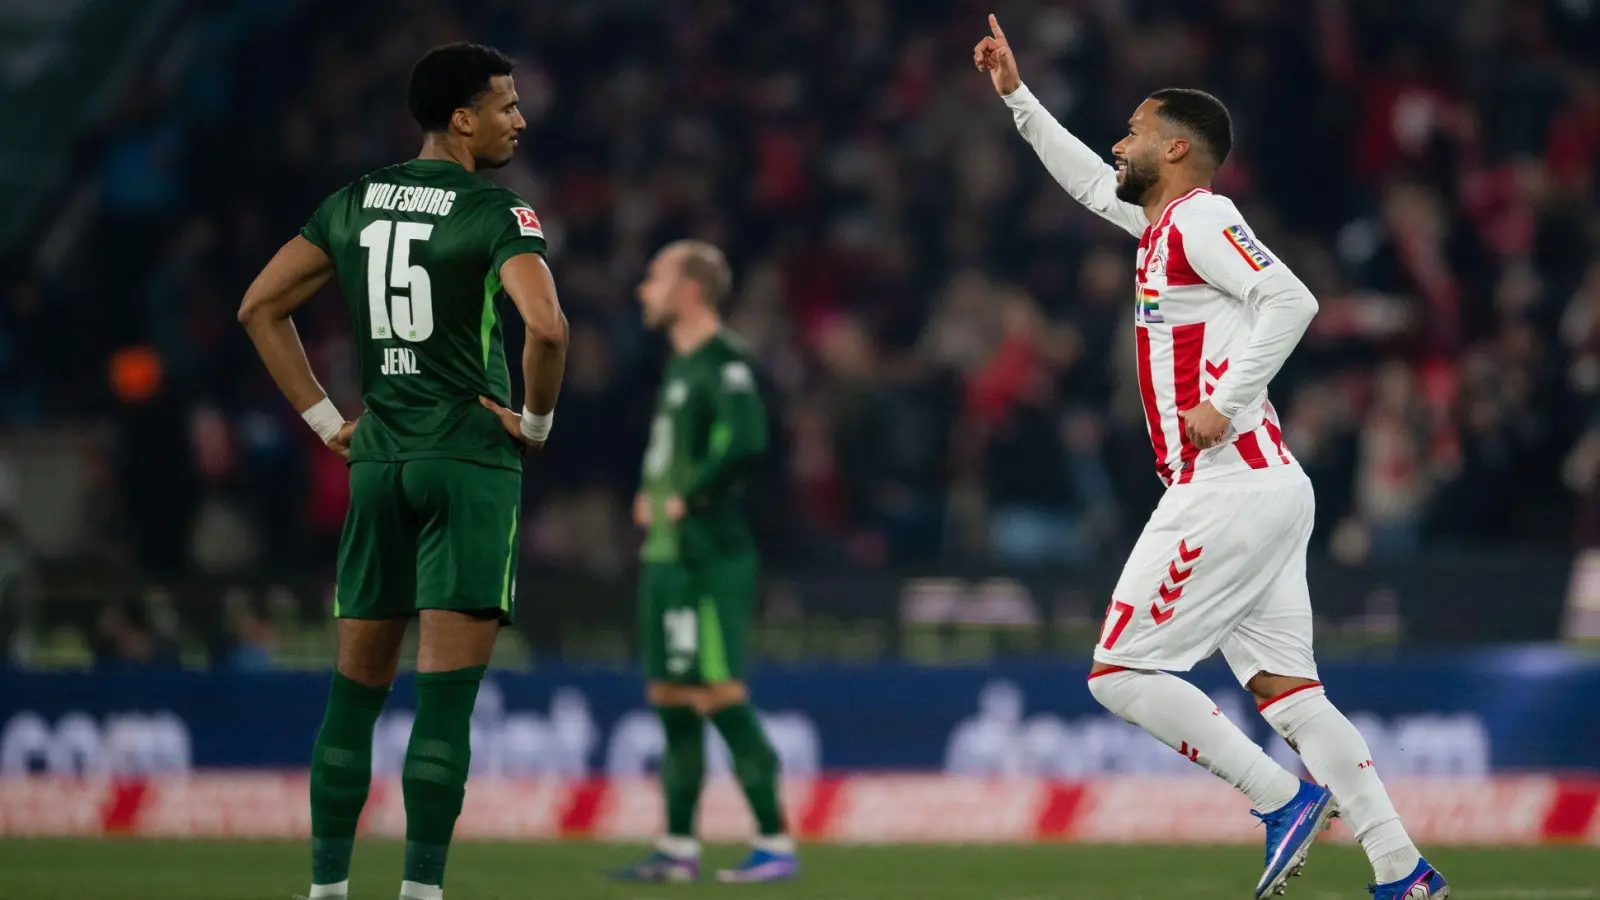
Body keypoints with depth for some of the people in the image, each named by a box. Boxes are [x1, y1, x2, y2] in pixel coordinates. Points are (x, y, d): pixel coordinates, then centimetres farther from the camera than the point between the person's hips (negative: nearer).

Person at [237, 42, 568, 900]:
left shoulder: (355, 203, 9)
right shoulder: (496, 213, -9)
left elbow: (260, 307, 12)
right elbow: (546, 326, -25)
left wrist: (324, 418, 13)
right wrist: (536, 420, -8)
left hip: (377, 460, 6)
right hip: (471, 460, -6)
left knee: (357, 687, 12)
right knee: (446, 692, -7)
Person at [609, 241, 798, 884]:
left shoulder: (723, 362, -12)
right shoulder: (680, 364, 17)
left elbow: (746, 440, -27)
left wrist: (689, 498, -18)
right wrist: (651, 495, 15)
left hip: (708, 558, -10)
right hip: (666, 557, 10)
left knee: (722, 697, -11)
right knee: (671, 700, 12)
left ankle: (776, 844, -9)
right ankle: (678, 849, 18)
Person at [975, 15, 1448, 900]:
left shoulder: (1199, 219, -8)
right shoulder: (1165, 220, 20)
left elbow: (1290, 299, -22)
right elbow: (1090, 182, 40)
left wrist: (1224, 407, -21)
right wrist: (1015, 93, 42)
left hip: (1230, 488, -9)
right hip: (1265, 492, 9)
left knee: (1120, 674, -6)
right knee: (1284, 689, 5)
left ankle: (1284, 798, -8)